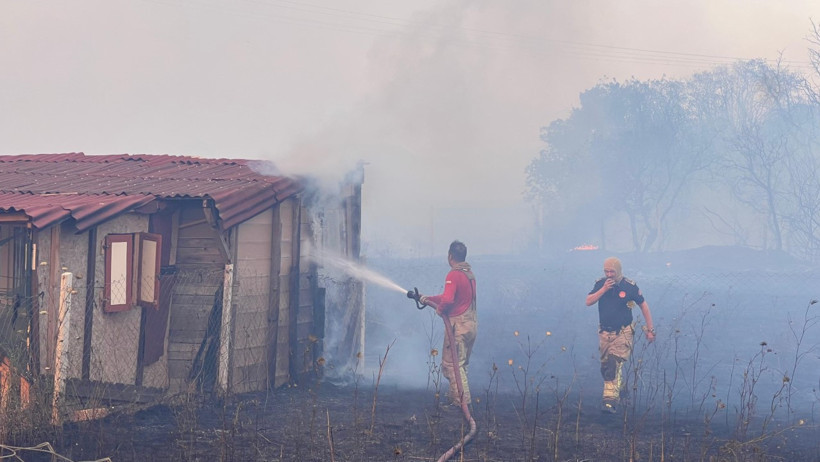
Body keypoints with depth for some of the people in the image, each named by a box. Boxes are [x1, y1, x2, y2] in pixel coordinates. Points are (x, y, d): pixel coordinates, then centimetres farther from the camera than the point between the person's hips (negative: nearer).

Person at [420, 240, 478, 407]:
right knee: (462, 364, 19)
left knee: (452, 364, -3)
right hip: (472, 324, 9)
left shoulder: (453, 275, -16)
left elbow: (448, 300, -31)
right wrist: (427, 299, 25)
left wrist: (440, 309, -10)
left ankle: (462, 402, -5)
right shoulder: (469, 273, 13)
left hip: (458, 326, -9)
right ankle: (455, 395, 27)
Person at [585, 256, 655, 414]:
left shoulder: (630, 286, -9)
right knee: (605, 368, 11)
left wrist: (650, 329, 1)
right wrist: (603, 289, -20)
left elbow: (643, 305, 0)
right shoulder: (600, 284, 0)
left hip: (622, 333, -5)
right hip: (604, 333, 5)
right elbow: (588, 302, -8)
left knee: (614, 365, -19)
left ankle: (610, 400, -22)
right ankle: (620, 389, 36)